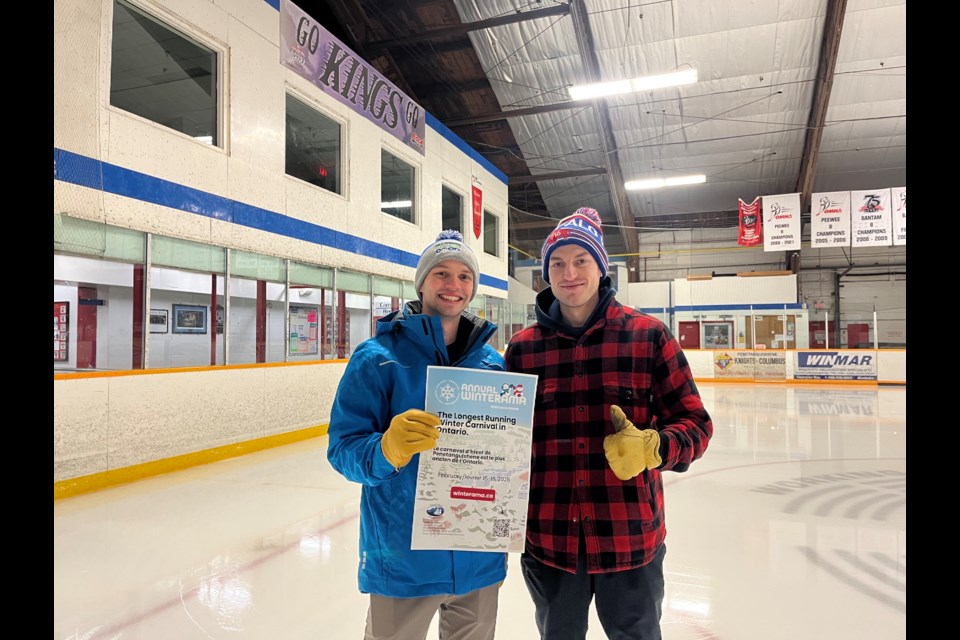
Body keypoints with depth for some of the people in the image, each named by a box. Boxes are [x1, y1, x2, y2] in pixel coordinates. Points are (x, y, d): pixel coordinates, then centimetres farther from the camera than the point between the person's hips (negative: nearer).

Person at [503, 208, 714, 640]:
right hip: (548, 540, 2)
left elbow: (695, 423, -4)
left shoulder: (648, 336, -6)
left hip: (630, 538, -1)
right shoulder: (522, 348, -1)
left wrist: (652, 448, -23)